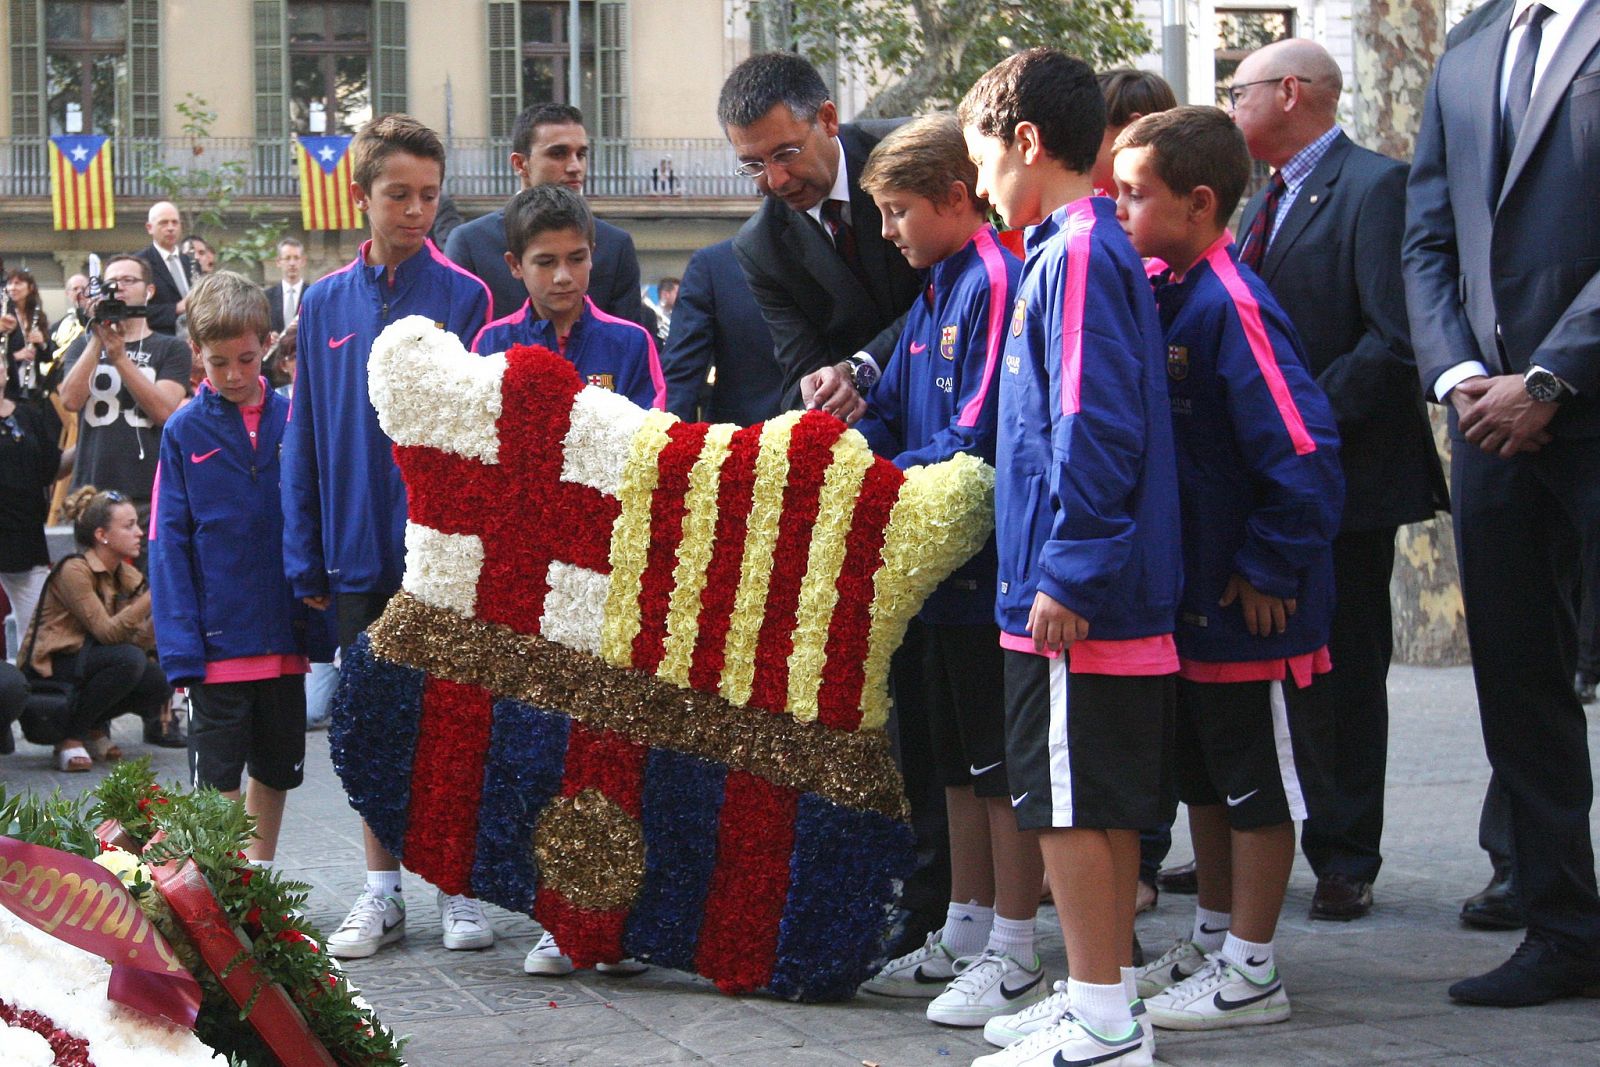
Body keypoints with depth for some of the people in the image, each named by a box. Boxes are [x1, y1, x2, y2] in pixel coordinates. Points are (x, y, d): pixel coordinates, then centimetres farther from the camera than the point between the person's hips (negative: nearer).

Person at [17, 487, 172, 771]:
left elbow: (142, 640, -7)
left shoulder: (128, 576, 4)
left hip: (88, 663, 7)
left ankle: (95, 727, 8)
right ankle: (69, 738, -15)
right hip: (46, 671, -7)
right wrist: (152, 596, -29)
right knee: (128, 659, -30)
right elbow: (108, 632, -25)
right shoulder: (74, 571, -18)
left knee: (160, 681, -17)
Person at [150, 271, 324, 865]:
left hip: (285, 634, 3)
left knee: (278, 766, 16)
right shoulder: (185, 431, -5)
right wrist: (180, 645, -14)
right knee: (217, 777, 0)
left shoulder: (292, 419, 1)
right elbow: (167, 542, -7)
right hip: (218, 638, -3)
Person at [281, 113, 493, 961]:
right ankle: (381, 894, 18)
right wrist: (305, 557, 5)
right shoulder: (325, 303, 6)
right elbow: (304, 437, 8)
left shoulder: (465, 297, -3)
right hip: (359, 549, 3)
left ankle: (462, 889, 13)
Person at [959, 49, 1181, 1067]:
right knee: (1107, 804, 15)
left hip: (1075, 599, -10)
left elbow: (1093, 426, -21)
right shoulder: (1092, 248, 16)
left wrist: (1066, 573, -20)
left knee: (1070, 802, -4)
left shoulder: (1077, 255, -14)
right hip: (1118, 595, 10)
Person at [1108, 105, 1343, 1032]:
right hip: (1187, 598, 9)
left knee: (1259, 783, 4)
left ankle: (1252, 974, 13)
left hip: (1251, 607, -9)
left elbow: (1304, 452, -26)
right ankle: (1213, 943, 33)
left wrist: (1270, 570, -19)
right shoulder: (1157, 293, 5)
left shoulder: (1231, 308, -22)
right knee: (1206, 778, 19)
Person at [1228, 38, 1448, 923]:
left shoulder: (1375, 188, -11)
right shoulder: (1264, 202, 17)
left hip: (1343, 476, -8)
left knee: (1343, 670, 0)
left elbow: (1395, 341, -19)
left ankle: (1343, 858, 8)